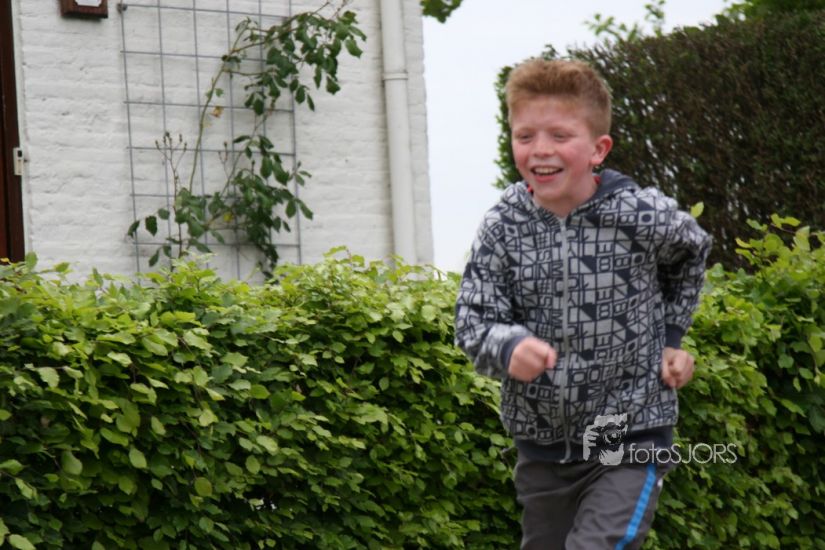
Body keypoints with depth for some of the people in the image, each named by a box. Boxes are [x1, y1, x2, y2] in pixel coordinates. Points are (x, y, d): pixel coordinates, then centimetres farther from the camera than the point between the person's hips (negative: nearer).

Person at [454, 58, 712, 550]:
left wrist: (671, 336, 7)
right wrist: (510, 345, -31)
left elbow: (692, 252, 10)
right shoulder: (503, 226, -8)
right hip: (542, 442, 4)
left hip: (631, 439, -4)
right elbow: (473, 321, -10)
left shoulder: (644, 216, -13)